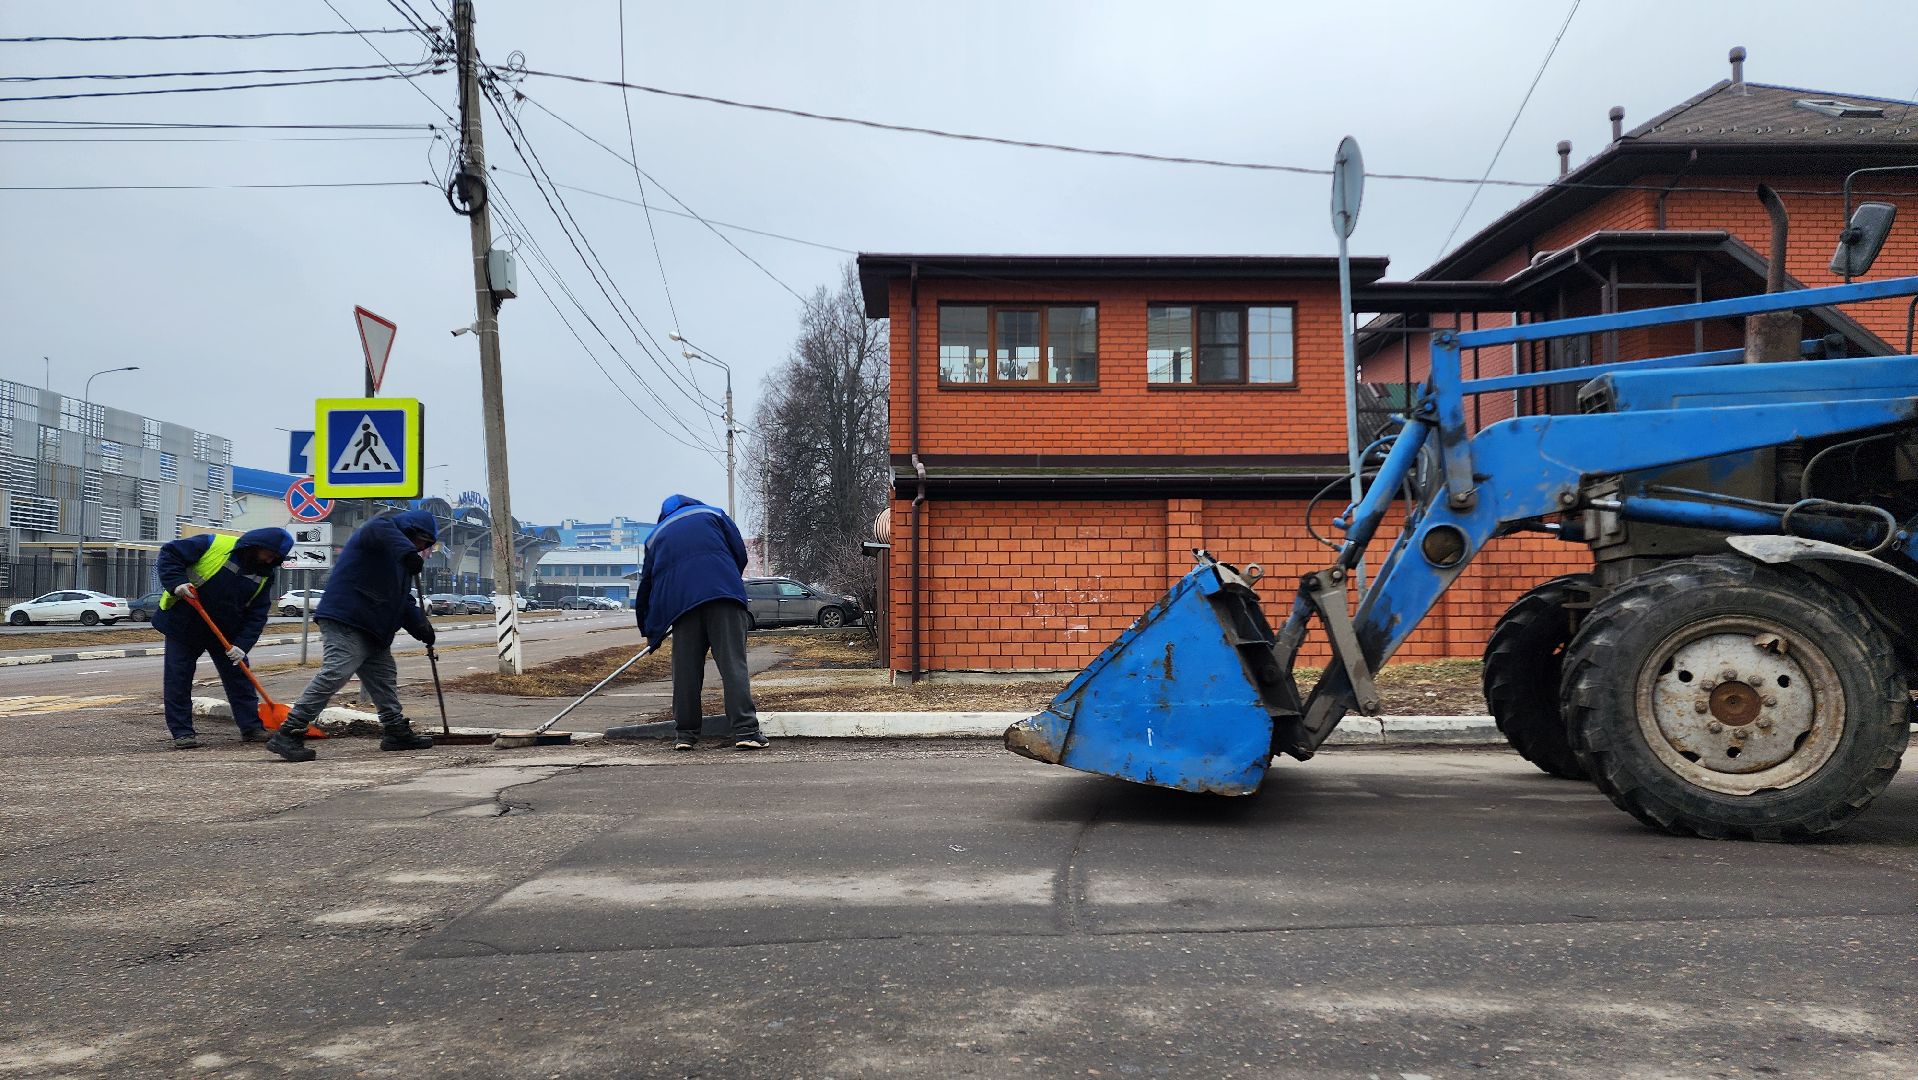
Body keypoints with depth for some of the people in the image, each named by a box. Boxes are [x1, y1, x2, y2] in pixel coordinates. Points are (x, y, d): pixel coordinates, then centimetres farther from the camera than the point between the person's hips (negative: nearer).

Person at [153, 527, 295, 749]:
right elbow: (170, 553, -14)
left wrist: (242, 645, -17)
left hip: (226, 632, 4)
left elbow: (257, 615, -6)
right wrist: (176, 583, -30)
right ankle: (182, 732, 7)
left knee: (239, 677, 4)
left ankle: (252, 727, 12)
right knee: (178, 679, -1)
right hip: (183, 625, -4)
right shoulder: (214, 545, -18)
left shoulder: (264, 575, -4)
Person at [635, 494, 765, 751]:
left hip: (680, 602, 2)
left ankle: (685, 733, 13)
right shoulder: (713, 514, 23)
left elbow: (646, 584, 32)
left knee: (685, 669, 10)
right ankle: (745, 730, -13)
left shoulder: (656, 535, 29)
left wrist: (649, 631, 41)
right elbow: (740, 554, 13)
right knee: (733, 662, -6)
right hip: (724, 594, -2)